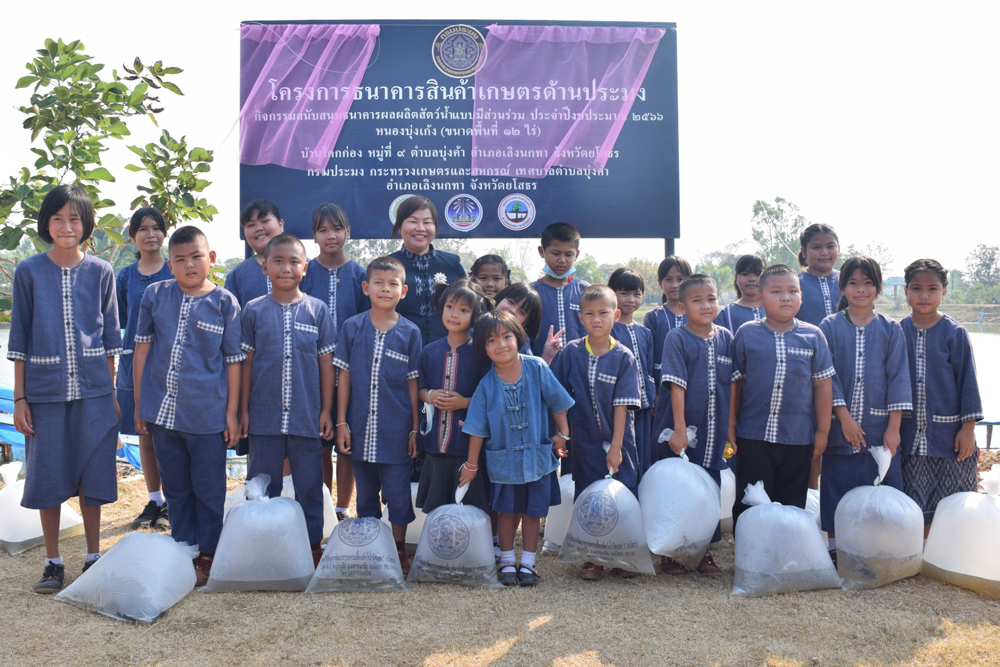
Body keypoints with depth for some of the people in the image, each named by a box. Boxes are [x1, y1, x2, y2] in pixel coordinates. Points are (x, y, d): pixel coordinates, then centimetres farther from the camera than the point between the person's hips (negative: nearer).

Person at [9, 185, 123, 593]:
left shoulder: (100, 272, 3)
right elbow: (19, 339, 3)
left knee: (92, 472, 6)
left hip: (92, 390, 1)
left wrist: (111, 392, 4)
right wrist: (19, 398, 0)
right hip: (45, 390, 0)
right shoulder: (28, 272, 1)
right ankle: (53, 563, 19)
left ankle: (94, 557, 20)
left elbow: (110, 336, 7)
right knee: (48, 475, 5)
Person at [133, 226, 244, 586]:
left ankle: (207, 555, 22)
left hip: (207, 415, -3)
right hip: (163, 411, 3)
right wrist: (139, 405, 7)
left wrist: (231, 413, -2)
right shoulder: (155, 295, 3)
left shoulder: (225, 302, -3)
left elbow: (233, 361, -1)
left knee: (209, 489, 7)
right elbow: (142, 350, 8)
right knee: (175, 488, 15)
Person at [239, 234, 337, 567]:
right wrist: (243, 410, 3)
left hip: (306, 415, 0)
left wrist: (326, 411, 1)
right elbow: (246, 362, 5)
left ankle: (312, 544, 21)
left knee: (309, 483, 8)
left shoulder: (317, 310, 2)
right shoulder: (254, 310, 3)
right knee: (262, 484, 9)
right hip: (264, 415, 1)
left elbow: (326, 362, 3)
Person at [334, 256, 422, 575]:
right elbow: (344, 377, 3)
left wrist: (415, 429, -1)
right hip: (360, 426, 2)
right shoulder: (352, 327, 1)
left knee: (397, 492, 4)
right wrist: (341, 423, -1)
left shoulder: (410, 332, -1)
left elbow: (413, 382, 1)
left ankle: (399, 551, 22)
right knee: (365, 492, 13)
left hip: (395, 429, -1)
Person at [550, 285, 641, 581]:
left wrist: (616, 446, -11)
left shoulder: (624, 357, -5)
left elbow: (622, 405, -8)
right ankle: (592, 558, 21)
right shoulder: (571, 352, -1)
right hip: (584, 440, 1)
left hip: (617, 439, -1)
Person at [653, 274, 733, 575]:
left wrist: (732, 425, 7)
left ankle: (705, 550, 23)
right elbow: (676, 386, -13)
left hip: (713, 431, 4)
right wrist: (679, 429, -17)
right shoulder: (676, 338, -9)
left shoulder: (726, 338, 5)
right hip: (679, 429, -4)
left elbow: (732, 383, 10)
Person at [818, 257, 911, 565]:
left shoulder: (891, 329, 4)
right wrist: (844, 417, -11)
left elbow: (898, 377, 1)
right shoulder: (829, 326, 2)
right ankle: (835, 551, 17)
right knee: (836, 488, 4)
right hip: (840, 426, 0)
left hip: (879, 428, 1)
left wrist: (893, 427, -6)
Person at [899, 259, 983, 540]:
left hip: (950, 433, -2)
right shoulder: (898, 332, 4)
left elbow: (967, 379, -2)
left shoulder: (954, 333, -3)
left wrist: (968, 427, -6)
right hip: (911, 435, 2)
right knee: (918, 510, 6)